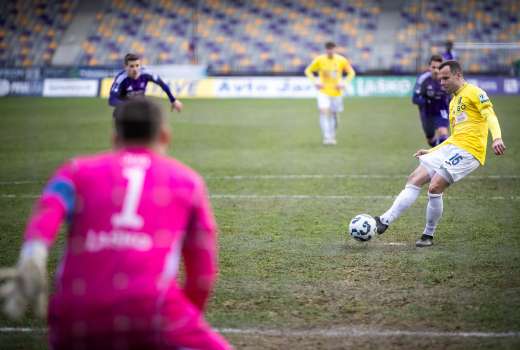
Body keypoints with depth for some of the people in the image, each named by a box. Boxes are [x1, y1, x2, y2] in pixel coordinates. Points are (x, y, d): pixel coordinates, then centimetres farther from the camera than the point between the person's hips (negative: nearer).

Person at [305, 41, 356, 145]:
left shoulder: (342, 60, -4)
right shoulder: (319, 60, -6)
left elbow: (351, 72, 9)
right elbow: (308, 71, 6)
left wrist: (344, 83, -6)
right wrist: (315, 82, -9)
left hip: (337, 92, 2)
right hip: (323, 92, -2)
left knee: (334, 115, 8)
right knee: (324, 111, -21)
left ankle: (332, 137, 29)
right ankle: (327, 137, -23)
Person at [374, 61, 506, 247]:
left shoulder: (474, 92, -2)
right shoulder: (453, 102, 25)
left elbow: (490, 115, -15)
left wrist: (497, 138, -32)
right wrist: (431, 151, 24)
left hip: (468, 151, -9)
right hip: (450, 147, 9)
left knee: (435, 187, -18)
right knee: (415, 179, 0)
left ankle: (428, 236, -4)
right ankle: (385, 221, -3)